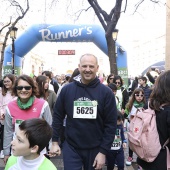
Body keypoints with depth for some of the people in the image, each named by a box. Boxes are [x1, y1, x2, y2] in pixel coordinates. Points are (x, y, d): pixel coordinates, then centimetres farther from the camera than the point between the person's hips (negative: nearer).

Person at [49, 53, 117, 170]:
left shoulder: (106, 92, -8)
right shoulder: (67, 90, -4)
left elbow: (111, 124, -7)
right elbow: (58, 116, 4)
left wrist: (103, 151, -9)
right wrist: (55, 141, 1)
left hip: (95, 149, 0)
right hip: (71, 147, 0)